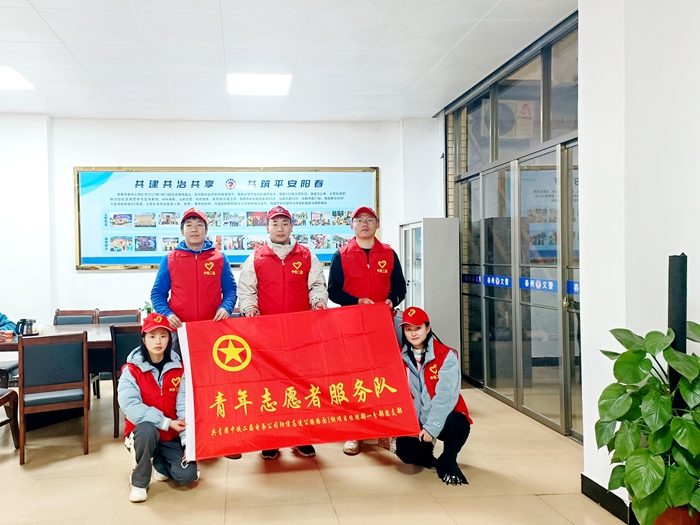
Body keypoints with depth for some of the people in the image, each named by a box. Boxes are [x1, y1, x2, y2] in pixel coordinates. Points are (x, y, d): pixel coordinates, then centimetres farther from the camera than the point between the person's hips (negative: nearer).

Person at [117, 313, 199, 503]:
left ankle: (161, 463, 19)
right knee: (148, 429, -37)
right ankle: (139, 482, -10)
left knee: (188, 475, -18)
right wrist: (166, 422, -26)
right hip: (142, 433, -2)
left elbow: (184, 407, -9)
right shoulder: (132, 369, -11)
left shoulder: (178, 368, -3)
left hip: (172, 436, 3)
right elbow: (129, 405, -24)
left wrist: (188, 442, -19)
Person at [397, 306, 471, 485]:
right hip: (414, 421, 2)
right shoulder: (399, 357, 2)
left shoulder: (446, 355, -11)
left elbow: (445, 395, -17)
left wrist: (432, 426, -22)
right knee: (405, 451, -23)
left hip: (442, 419, -2)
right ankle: (426, 455, 16)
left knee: (459, 425, -33)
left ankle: (447, 464, -1)